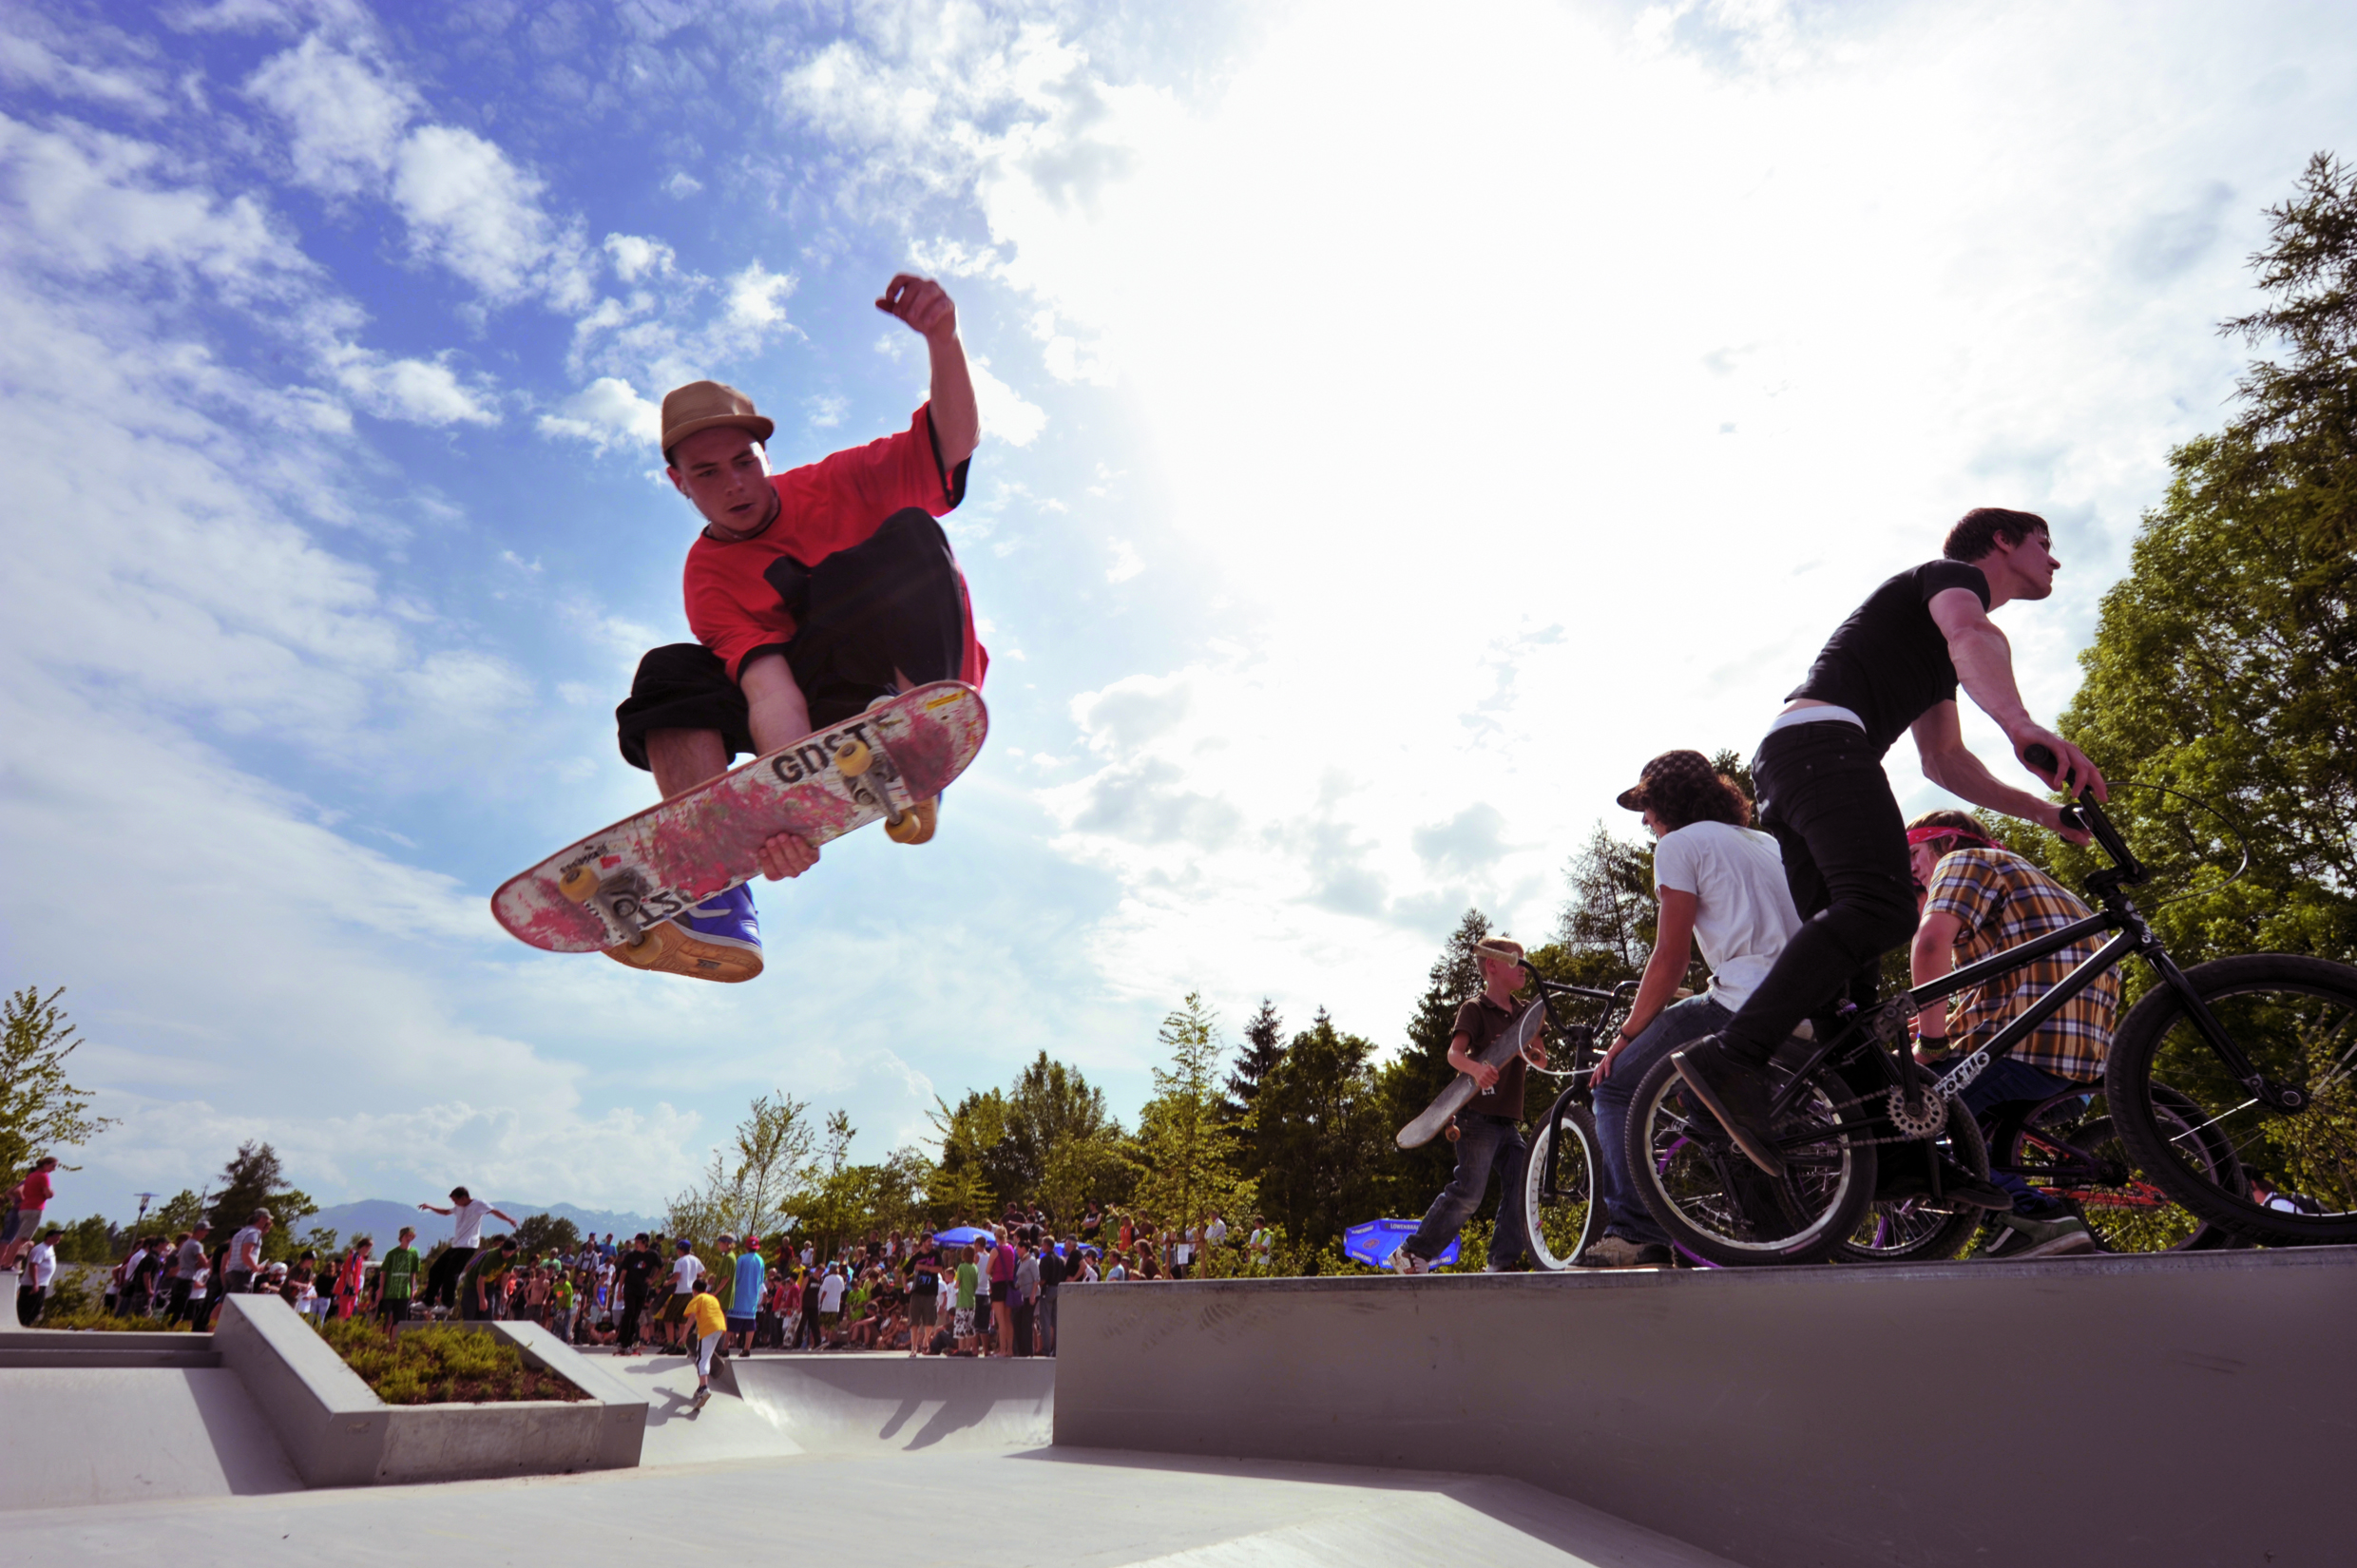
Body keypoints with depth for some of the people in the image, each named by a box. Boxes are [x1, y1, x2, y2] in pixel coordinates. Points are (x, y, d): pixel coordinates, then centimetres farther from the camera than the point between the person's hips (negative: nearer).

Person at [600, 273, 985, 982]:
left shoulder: (836, 485, 1)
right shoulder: (710, 575, -2)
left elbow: (952, 441, -11)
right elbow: (769, 684, -20)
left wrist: (943, 338, -31)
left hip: (929, 686, -1)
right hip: (833, 720, 2)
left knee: (906, 535, -25)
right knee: (670, 679, -18)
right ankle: (717, 903, -32)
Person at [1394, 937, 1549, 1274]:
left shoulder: (1522, 1012, 15)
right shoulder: (1475, 1009, -5)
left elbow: (1539, 1060, 17)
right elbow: (1454, 1053, -20)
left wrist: (1533, 1049, -7)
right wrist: (1476, 1068, -42)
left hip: (1509, 1120, 7)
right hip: (1478, 1116, -7)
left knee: (1523, 1184, -2)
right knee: (1468, 1192, -12)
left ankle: (1504, 1261, 8)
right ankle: (1412, 1253, -3)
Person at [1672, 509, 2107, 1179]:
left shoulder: (1939, 658, 37)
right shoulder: (1954, 573, 10)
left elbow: (1944, 761, 36)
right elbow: (1972, 633, -16)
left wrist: (2039, 810, 29)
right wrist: (2020, 723, -34)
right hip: (1822, 737, -10)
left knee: (1845, 952, 4)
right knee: (1880, 909, -27)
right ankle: (1732, 1056, -40)